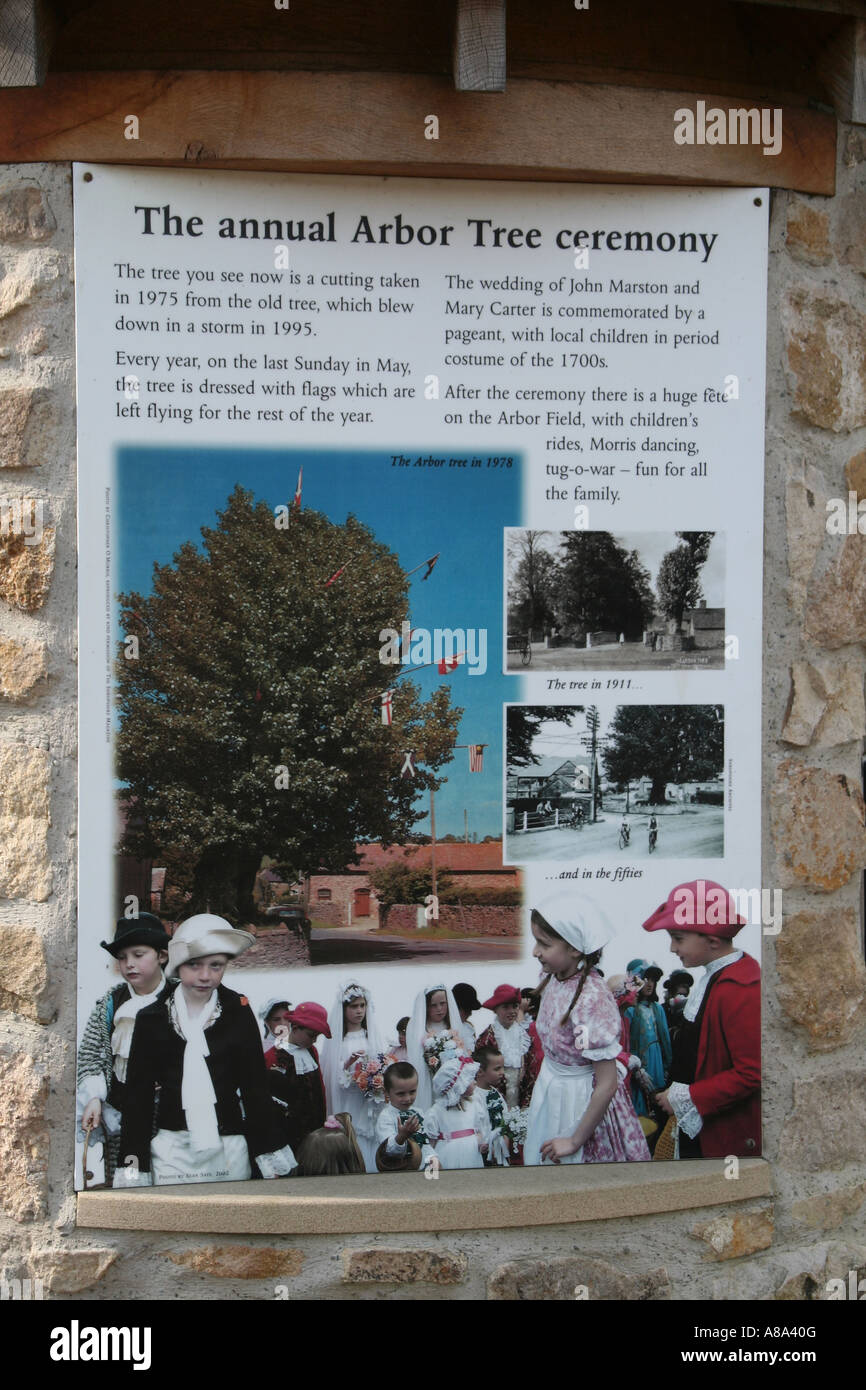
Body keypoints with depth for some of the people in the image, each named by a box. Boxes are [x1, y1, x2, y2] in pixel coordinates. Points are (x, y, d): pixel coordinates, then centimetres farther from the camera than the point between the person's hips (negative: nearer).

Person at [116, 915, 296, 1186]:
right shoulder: (152, 1019, -1)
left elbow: (255, 1085, 1)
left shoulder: (238, 1013, -2)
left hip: (229, 1149, 0)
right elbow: (139, 1094, 1)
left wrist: (272, 1157, -1)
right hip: (172, 1151, 0)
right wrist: (134, 1170, -2)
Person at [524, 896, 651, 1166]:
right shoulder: (553, 979, -9)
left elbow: (607, 1085, -26)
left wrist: (574, 1141, -18)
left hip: (581, 1100, -7)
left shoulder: (591, 999, -31)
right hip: (550, 1090, 7)